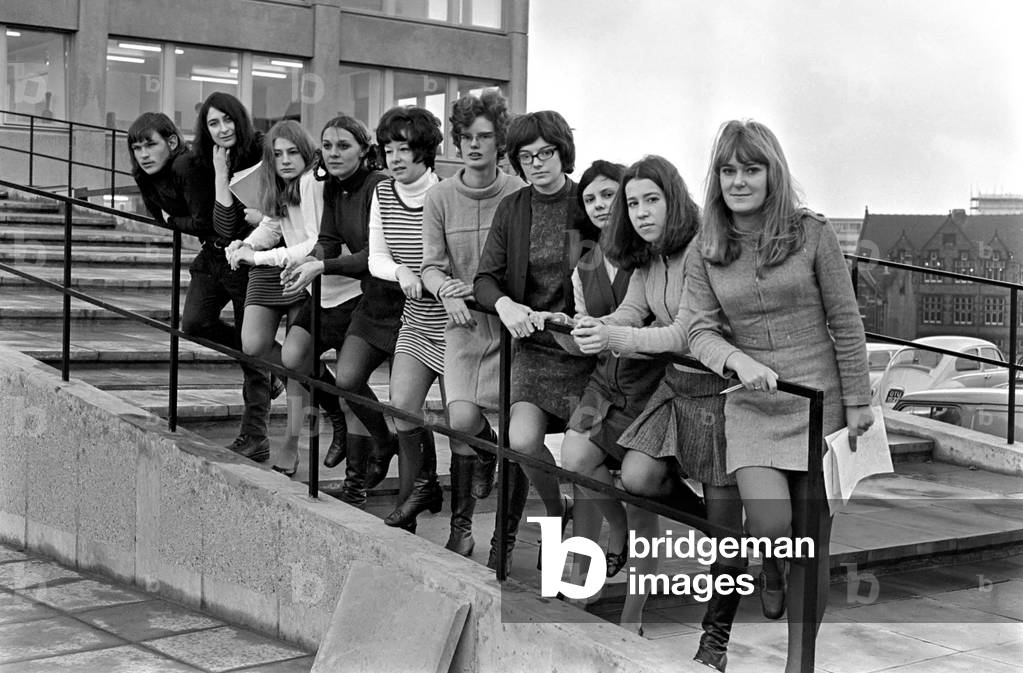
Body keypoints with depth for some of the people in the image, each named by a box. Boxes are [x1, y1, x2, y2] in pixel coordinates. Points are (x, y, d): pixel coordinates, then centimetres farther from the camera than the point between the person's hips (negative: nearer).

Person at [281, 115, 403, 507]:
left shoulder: (379, 189, -19)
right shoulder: (332, 188, 7)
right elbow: (329, 242, 3)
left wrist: (322, 267, -31)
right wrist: (307, 263, -18)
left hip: (384, 295, -8)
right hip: (349, 288, 8)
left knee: (348, 378, -15)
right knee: (292, 357, -3)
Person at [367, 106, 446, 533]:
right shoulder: (383, 194, 4)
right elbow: (376, 259, 6)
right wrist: (401, 272, -14)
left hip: (454, 320, -5)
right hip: (416, 319, 5)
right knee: (402, 405, -8)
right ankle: (422, 487, 15)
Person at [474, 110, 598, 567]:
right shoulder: (512, 210, 5)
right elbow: (485, 278, 2)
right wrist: (504, 304, -20)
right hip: (534, 344, 3)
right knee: (522, 440, -15)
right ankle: (556, 512, 14)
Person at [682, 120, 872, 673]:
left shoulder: (811, 232, -5)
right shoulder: (706, 253, 1)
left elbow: (845, 322, -1)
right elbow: (700, 330, -5)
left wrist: (857, 400, -2)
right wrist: (738, 360, -25)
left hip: (818, 400, -1)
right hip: (752, 406, 1)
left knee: (810, 538, 3)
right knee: (770, 527, -17)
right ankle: (769, 571, 21)